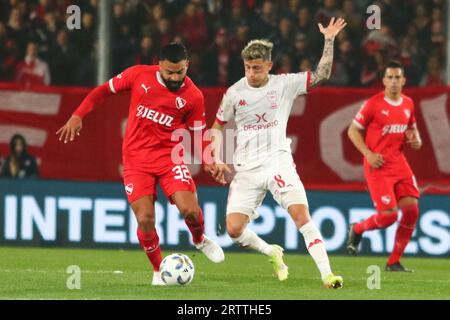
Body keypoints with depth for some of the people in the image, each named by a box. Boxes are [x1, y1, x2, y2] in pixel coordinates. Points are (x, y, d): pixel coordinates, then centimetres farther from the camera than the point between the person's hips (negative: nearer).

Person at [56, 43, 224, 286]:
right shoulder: (139, 75, -6)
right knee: (145, 220, -10)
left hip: (169, 155, 0)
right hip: (136, 160, 0)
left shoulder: (193, 96, -6)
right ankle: (158, 270, 15)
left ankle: (200, 240, 19)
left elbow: (199, 133, 4)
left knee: (189, 210, -18)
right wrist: (77, 116, -3)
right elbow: (104, 90, 5)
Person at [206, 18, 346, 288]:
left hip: (278, 162, -2)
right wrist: (217, 160, 3)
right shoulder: (235, 93, 3)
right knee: (234, 230, -7)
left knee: (302, 215, -20)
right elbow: (218, 127, 14)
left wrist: (329, 41, -9)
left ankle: (326, 274, -20)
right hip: (246, 169, 2)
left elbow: (321, 74, -1)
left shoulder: (284, 84, 1)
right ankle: (272, 252, 22)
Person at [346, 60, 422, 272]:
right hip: (377, 165, -6)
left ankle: (394, 262, 6)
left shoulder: (408, 104, 8)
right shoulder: (373, 104, -10)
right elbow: (353, 131, -5)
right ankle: (357, 229, 21)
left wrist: (416, 140, 2)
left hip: (398, 162, 6)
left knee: (411, 209, -7)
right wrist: (368, 154, -16)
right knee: (389, 215, -13)